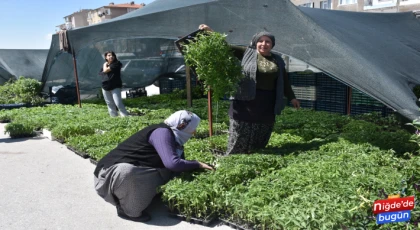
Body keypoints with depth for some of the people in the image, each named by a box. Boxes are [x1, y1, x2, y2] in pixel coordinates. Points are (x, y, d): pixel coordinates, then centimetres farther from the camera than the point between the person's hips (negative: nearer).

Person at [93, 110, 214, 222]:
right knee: (127, 172, -41)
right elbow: (172, 163, -32)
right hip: (109, 172, -9)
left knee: (167, 173, 3)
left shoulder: (174, 140, 7)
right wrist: (197, 164, -17)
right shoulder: (162, 132, -21)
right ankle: (129, 210, -11)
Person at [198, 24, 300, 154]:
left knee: (261, 135, 11)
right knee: (240, 134, 1)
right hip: (246, 100, -3)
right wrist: (210, 32, -7)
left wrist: (291, 97, 15)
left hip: (267, 103, 3)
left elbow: (284, 81, 16)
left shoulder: (278, 61, 11)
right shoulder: (247, 53, 2)